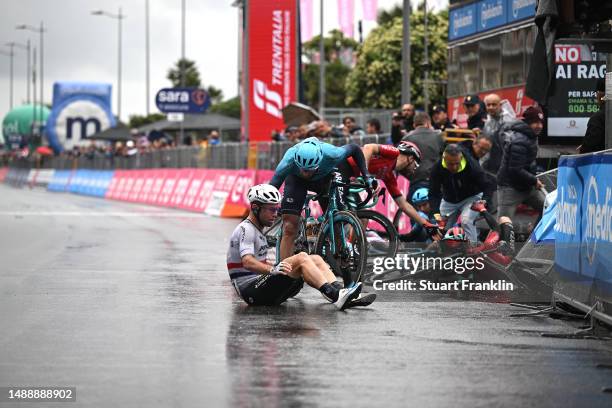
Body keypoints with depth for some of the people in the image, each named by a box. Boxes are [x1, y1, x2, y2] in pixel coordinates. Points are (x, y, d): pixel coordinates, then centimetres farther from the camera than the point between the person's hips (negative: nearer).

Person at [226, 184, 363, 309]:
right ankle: (335, 296, -39)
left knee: (315, 259, -3)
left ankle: (340, 293, -24)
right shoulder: (246, 229, -9)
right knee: (301, 258, -24)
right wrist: (273, 269, -41)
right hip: (251, 291, -10)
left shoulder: (257, 230, 24)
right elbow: (247, 262, -25)